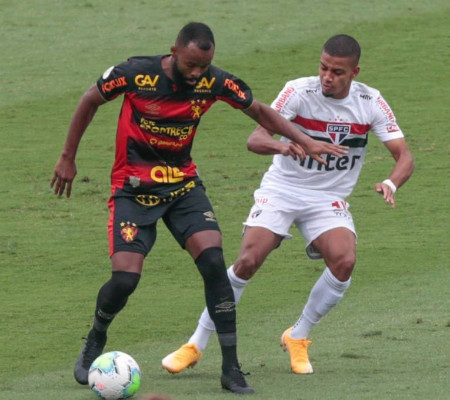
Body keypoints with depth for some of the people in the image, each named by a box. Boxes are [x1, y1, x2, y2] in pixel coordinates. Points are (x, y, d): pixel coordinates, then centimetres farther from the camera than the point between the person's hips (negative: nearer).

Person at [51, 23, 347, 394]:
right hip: (134, 186, -2)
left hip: (183, 183, 3)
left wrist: (305, 141, -6)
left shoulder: (215, 82, -10)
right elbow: (90, 102, 0)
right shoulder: (136, 74, -18)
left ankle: (231, 369, -10)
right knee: (125, 278, -14)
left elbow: (260, 111, 6)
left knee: (214, 262, -17)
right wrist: (68, 157, 6)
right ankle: (95, 342, 20)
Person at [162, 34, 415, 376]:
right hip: (281, 190, -2)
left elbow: (404, 156, -9)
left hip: (329, 200, 2)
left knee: (344, 260, -25)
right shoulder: (299, 91, -16)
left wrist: (392, 183, -32)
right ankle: (197, 345, -5)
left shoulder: (371, 103, -9)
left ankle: (298, 338, -2)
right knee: (248, 261, -19)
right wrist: (283, 146, -47)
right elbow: (255, 139, -24)